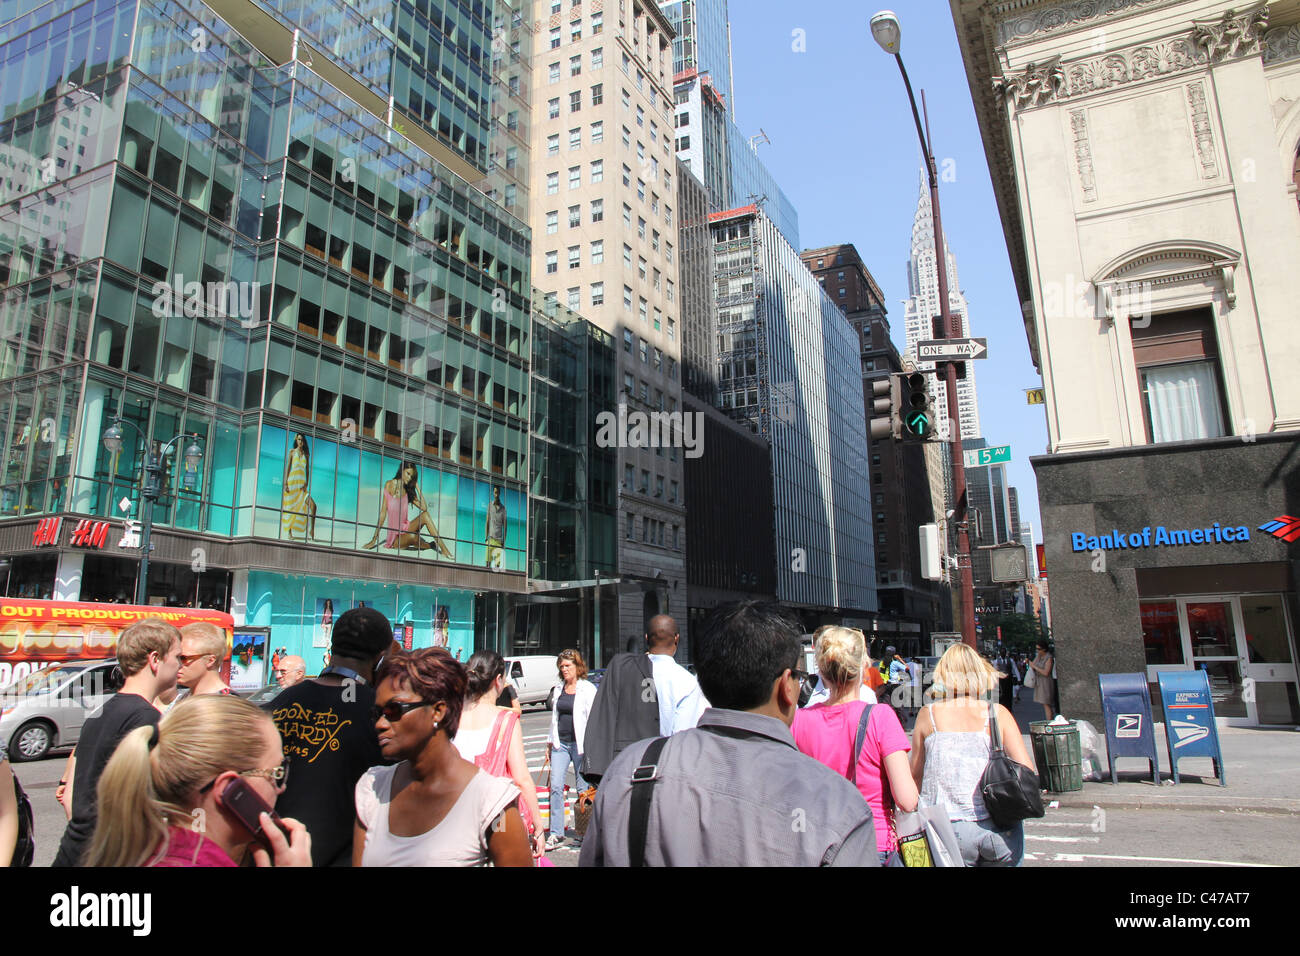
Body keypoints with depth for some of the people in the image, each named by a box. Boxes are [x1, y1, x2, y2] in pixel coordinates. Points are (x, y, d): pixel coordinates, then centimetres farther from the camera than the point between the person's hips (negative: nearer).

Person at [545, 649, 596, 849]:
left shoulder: (588, 689, -4)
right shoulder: (559, 689, 13)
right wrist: (550, 742, 19)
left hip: (579, 743, -5)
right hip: (561, 743, 5)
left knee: (584, 788, 3)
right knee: (556, 786, -3)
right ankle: (556, 833, 4)